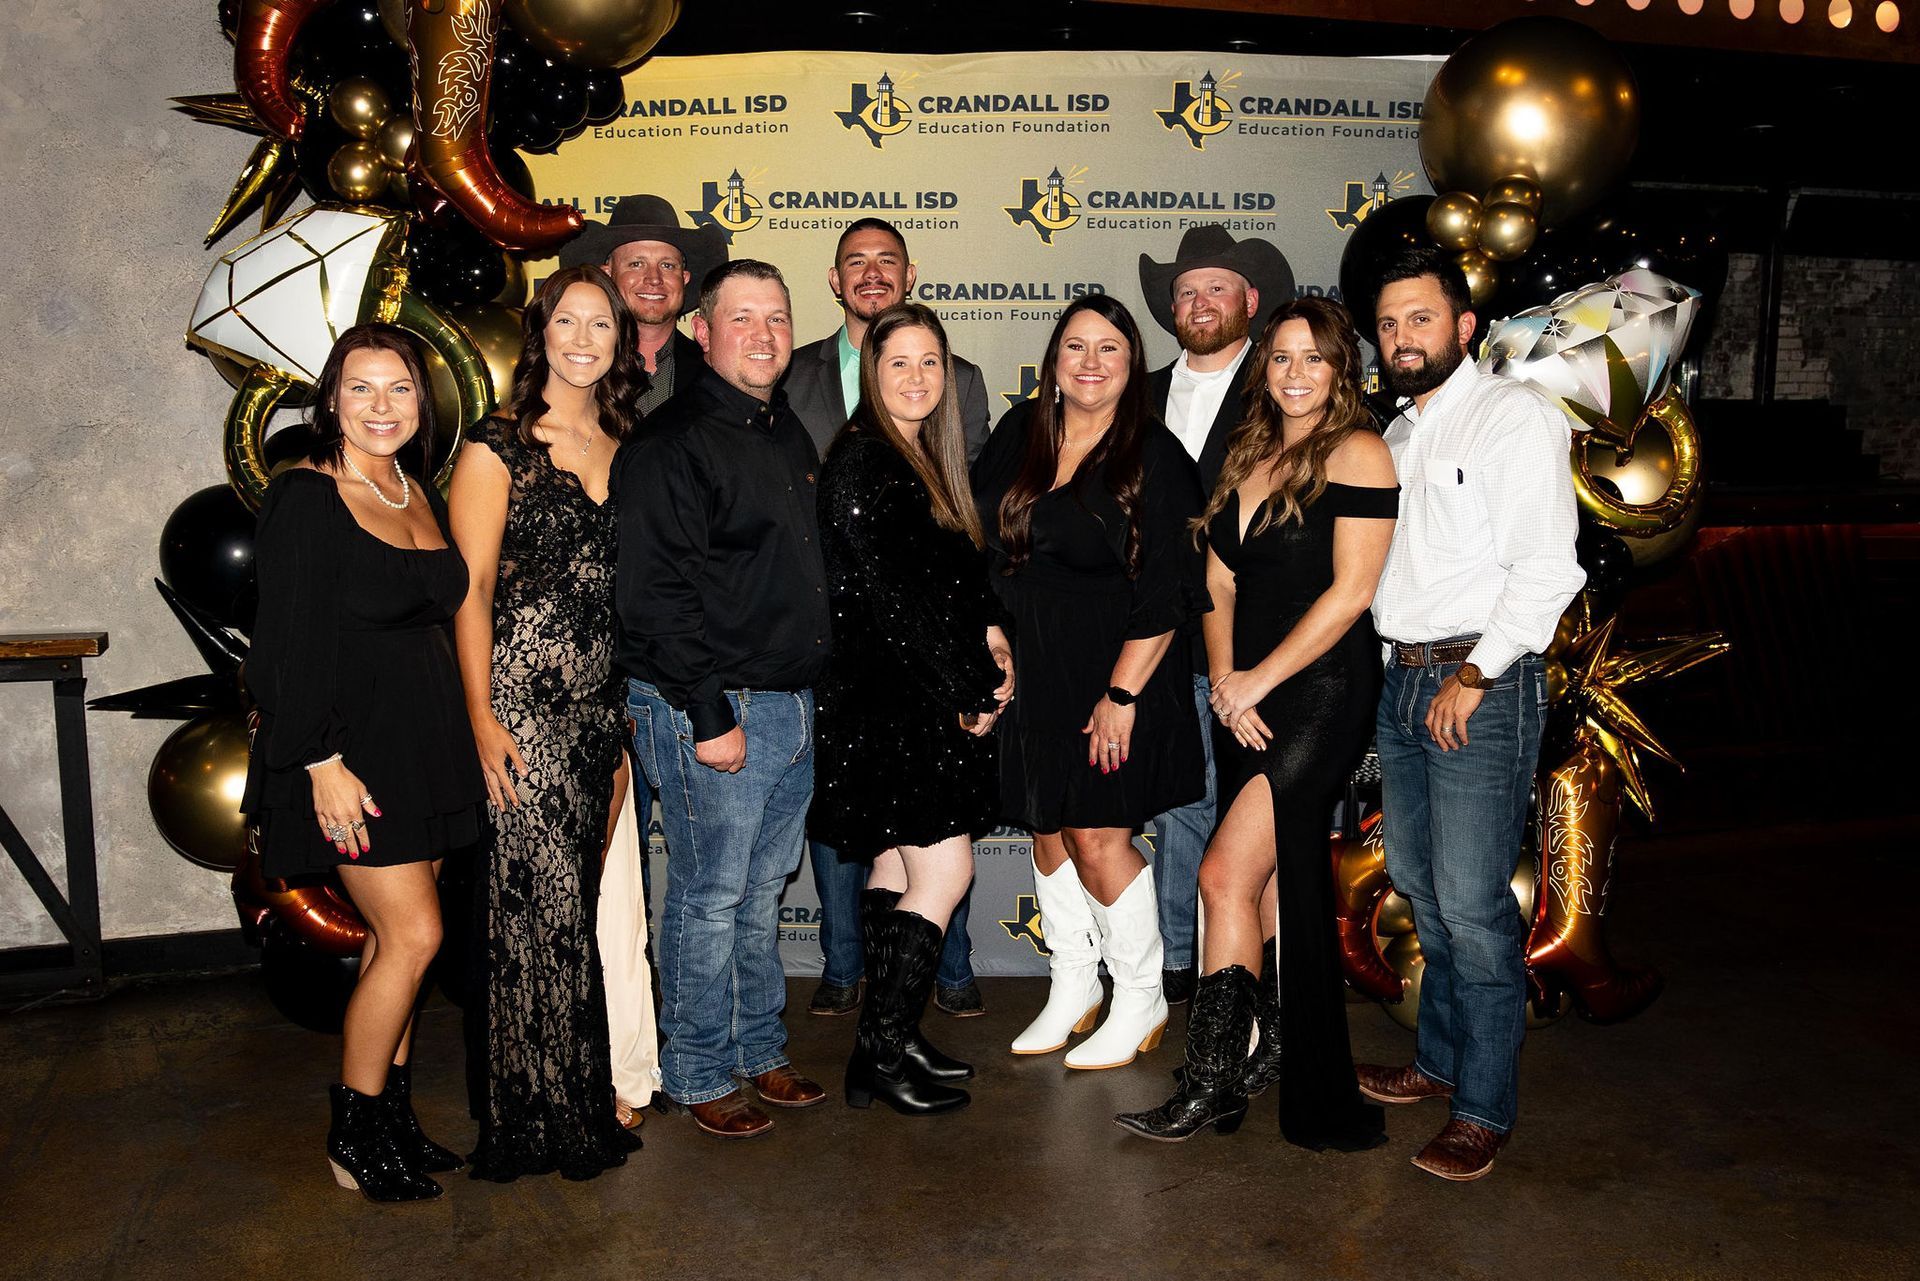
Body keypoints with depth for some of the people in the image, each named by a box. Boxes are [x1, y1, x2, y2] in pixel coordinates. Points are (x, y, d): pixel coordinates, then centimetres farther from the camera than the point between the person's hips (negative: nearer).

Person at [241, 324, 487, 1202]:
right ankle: (354, 1137, 10)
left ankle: (392, 1120, 23)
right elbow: (291, 645, -14)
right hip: (352, 750, -7)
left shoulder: (420, 494, 12)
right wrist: (323, 764, -18)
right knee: (413, 933, -7)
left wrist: (453, 736, 14)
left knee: (396, 937, 11)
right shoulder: (305, 497, -10)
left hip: (425, 745, 7)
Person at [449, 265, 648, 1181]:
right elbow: (470, 589, -6)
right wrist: (481, 715, -13)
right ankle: (540, 1115, 10)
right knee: (541, 902, -3)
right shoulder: (498, 446, -2)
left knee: (576, 896, 9)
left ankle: (585, 1098, 21)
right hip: (521, 702, -5)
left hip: (602, 707, 5)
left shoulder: (624, 449, 14)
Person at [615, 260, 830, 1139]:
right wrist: (709, 716, -19)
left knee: (765, 888, 17)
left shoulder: (788, 435, 15)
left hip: (792, 703, 8)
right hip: (710, 709, -8)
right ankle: (698, 1074, 18)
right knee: (710, 894, 2)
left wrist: (811, 690, 17)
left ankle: (759, 1050, 30)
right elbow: (655, 596, -18)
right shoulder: (670, 445, -12)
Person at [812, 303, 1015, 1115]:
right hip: (882, 697, -9)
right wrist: (965, 693, -12)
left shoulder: (927, 459, 15)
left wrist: (988, 629, 0)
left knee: (895, 861, 12)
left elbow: (960, 575, 20)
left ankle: (889, 1040, 21)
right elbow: (886, 596, -17)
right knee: (946, 867, -8)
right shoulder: (859, 460, -12)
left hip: (922, 702, 9)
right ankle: (881, 1053, 2)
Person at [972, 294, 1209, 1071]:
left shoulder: (1154, 455, -9)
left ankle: (1140, 1002, 18)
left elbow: (1166, 591, -12)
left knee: (1098, 837, -3)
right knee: (1047, 832, 12)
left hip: (1112, 674, -5)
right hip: (1030, 670, 5)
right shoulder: (1019, 433, 6)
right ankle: (1073, 988, 30)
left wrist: (1123, 693, -16)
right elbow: (980, 540, 13)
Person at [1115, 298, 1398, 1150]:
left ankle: (1212, 1081, -1)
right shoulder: (1248, 457, 14)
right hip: (1248, 699, 7)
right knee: (1268, 883, 13)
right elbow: (1219, 582, 12)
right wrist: (1224, 681, -3)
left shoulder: (1356, 453, -7)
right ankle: (1273, 1057, 27)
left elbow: (1349, 590, -14)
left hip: (1322, 692, -7)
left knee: (1226, 875, -12)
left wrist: (1258, 679, -11)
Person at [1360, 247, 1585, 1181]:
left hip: (1483, 687, -8)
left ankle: (1483, 1109, 6)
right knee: (1418, 886, 14)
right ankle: (1440, 1060, 29)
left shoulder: (1515, 415, -6)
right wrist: (1394, 671, 11)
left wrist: (1473, 677, -15)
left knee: (1472, 904, -6)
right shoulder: (1396, 436, 19)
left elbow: (1547, 568, -14)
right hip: (1400, 682, 8)